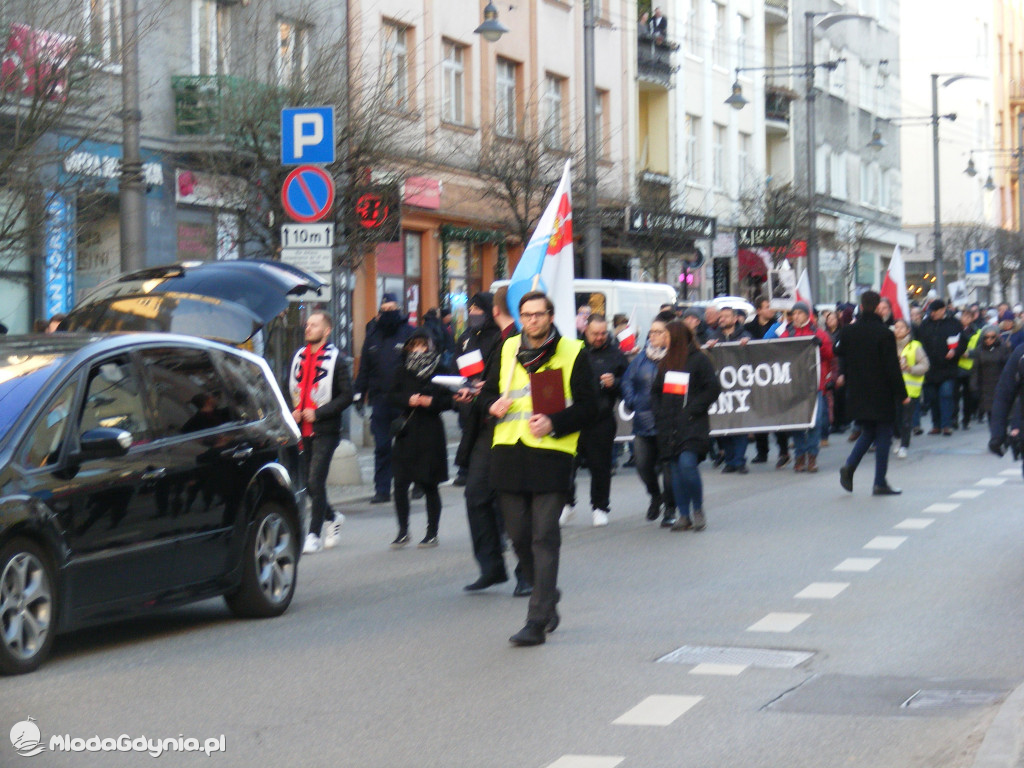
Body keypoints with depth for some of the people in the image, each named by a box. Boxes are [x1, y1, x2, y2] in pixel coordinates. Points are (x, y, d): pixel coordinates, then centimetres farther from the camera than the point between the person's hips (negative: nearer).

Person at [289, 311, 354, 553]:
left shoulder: (335, 359, -6)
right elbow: (290, 389, 22)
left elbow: (347, 395, -9)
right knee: (306, 482, 10)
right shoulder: (298, 357, 12)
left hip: (325, 431, -6)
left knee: (315, 481, -11)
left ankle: (314, 534, -5)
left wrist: (318, 413, -15)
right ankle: (332, 518, 33)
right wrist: (293, 411, 3)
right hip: (302, 430, 6)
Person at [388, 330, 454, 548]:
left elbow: (449, 400, 0)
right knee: (400, 483, -4)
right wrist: (408, 400, -9)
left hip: (430, 433, -3)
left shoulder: (439, 371, 1)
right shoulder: (403, 372, 10)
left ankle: (432, 533, 13)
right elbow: (393, 397, 9)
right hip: (406, 433, 3)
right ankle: (403, 532, 7)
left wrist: (431, 402, -16)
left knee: (429, 485, 4)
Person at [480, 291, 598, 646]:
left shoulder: (573, 353, 0)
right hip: (508, 453, 5)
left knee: (544, 537, -7)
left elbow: (588, 405, -2)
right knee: (519, 535, 8)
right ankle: (546, 595, 31)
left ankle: (537, 621, -7)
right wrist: (492, 404, -1)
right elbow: (489, 390, 23)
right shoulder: (508, 349, 12)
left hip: (551, 454, -4)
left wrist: (553, 423, -16)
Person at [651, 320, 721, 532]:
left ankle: (698, 509, -2)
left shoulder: (699, 360, -4)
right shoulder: (666, 362, 15)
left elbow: (713, 389, -7)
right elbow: (656, 390, 22)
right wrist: (659, 413, 6)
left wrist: (691, 410, -12)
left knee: (687, 464, -19)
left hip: (692, 425, -6)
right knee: (675, 469, 4)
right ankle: (683, 516, 9)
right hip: (669, 425, 6)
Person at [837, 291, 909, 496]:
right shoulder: (885, 334, -13)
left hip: (857, 394, 5)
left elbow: (843, 362, 8)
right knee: (883, 436, 4)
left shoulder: (848, 332, 2)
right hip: (881, 394, -5)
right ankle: (880, 483, 4)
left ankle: (849, 466, -3)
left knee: (868, 432, 19)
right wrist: (902, 394, -5)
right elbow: (893, 368, -13)